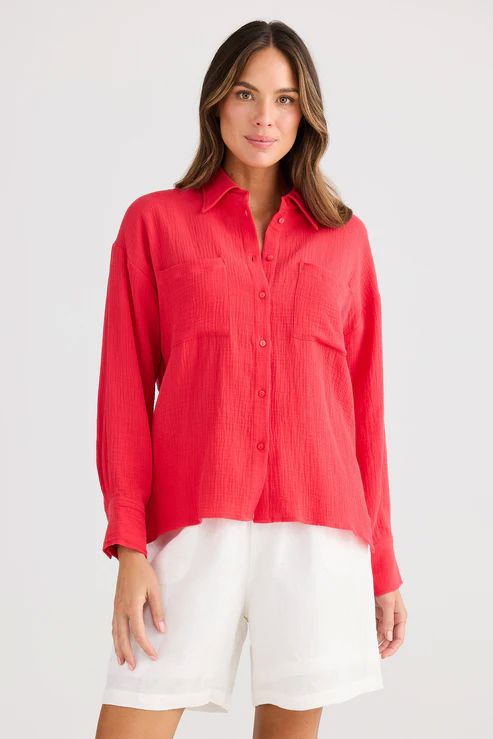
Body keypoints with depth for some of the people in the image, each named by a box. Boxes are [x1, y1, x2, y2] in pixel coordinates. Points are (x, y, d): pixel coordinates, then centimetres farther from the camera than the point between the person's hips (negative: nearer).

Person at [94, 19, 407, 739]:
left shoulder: (343, 236, 12)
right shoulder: (154, 221, 8)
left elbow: (364, 402, 12)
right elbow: (125, 389, 4)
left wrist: (382, 560, 10)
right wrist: (129, 549, -5)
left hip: (317, 525, 2)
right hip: (193, 525, -1)